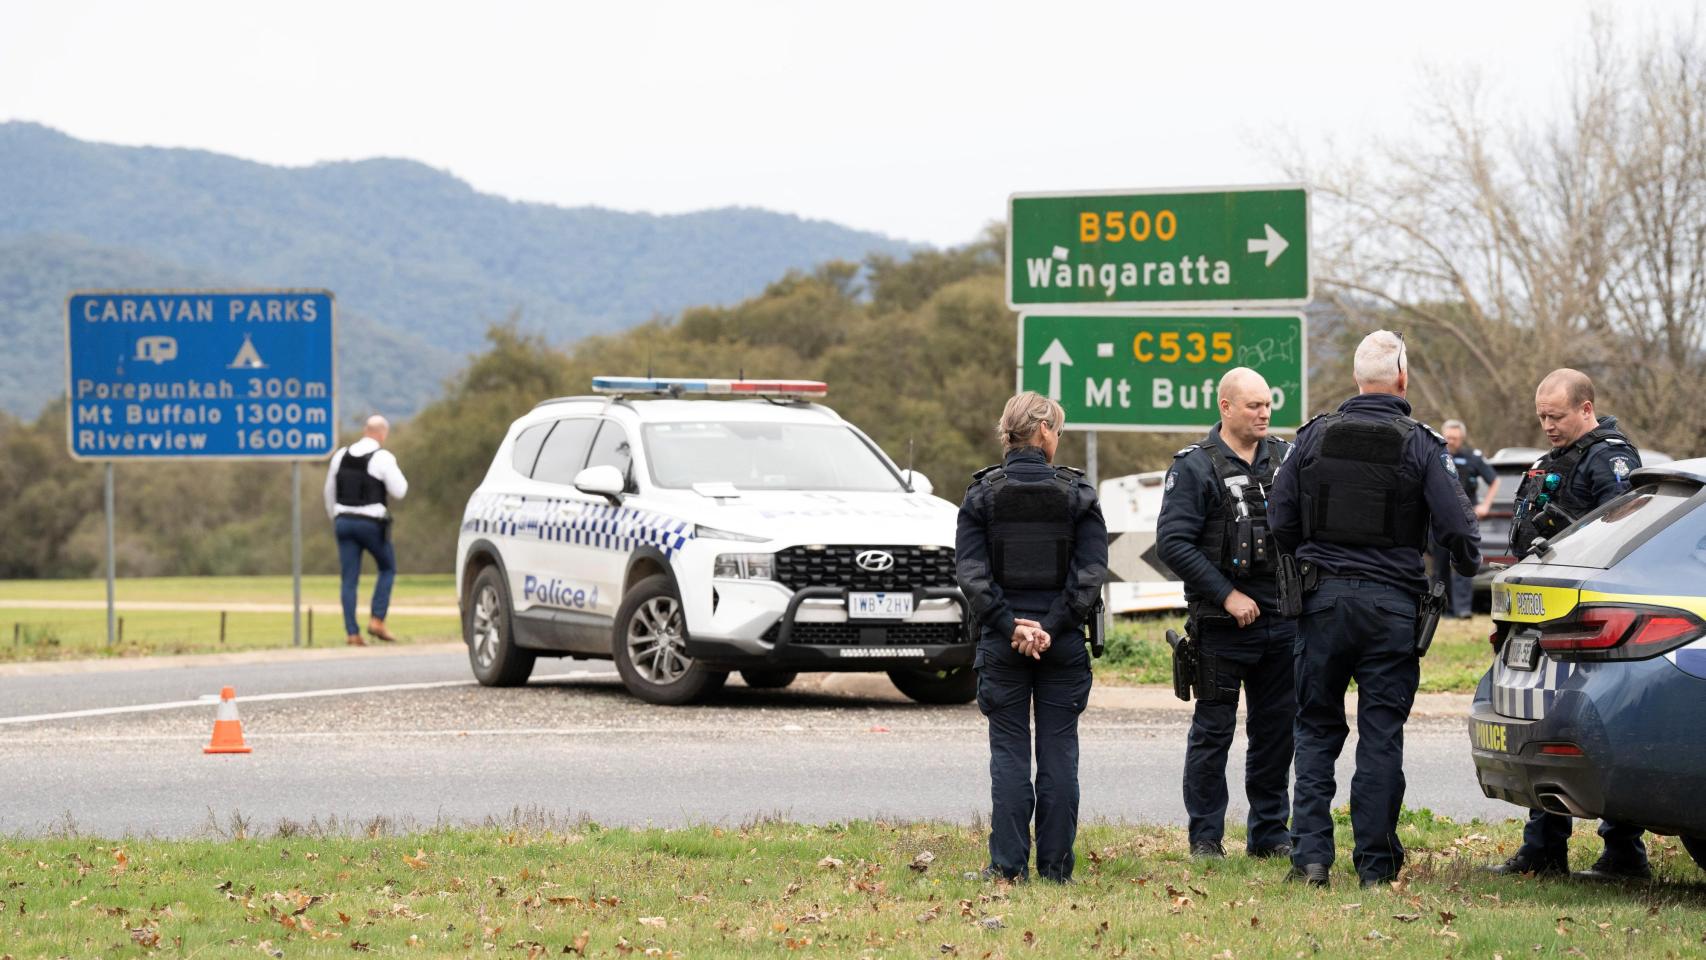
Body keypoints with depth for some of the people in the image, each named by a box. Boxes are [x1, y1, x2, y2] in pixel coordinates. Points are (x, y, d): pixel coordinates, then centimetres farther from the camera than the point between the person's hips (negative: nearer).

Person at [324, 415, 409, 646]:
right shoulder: (383, 458, -9)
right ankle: (377, 620, 3)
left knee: (349, 580, 4)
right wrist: (396, 471, 10)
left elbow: (329, 492, 14)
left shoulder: (341, 456, 8)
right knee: (387, 569, 16)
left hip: (344, 522, 4)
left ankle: (352, 634, -2)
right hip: (372, 523, -4)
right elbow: (399, 491, -8)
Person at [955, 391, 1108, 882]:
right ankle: (1055, 863, 6)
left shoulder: (982, 495, -1)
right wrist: (1051, 628, -10)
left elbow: (970, 571, -8)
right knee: (1059, 751, 6)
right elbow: (1091, 571, -8)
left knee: (1008, 751, 5)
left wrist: (1010, 626, -10)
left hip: (1001, 640, 0)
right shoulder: (1078, 494, -2)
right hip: (1063, 640, 0)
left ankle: (1009, 862, 1)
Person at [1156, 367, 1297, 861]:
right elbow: (1173, 542, -13)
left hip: (1282, 619, 5)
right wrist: (1226, 595, -15)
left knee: (1277, 728, 9)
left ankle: (1269, 833, 19)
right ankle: (1205, 836, 7)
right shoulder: (1195, 467, -6)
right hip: (1222, 626, -5)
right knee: (1213, 730, 0)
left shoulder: (1286, 458, 9)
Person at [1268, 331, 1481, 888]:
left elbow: (1280, 522, 4)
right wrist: (1467, 566, 14)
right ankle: (1375, 862, 5)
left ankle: (1310, 855, 1)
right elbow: (1456, 527, -8)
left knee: (1317, 728, 9)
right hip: (1391, 602, -2)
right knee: (1381, 733, 4)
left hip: (1324, 596, 2)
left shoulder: (1314, 438, 2)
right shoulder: (1419, 447, -5)